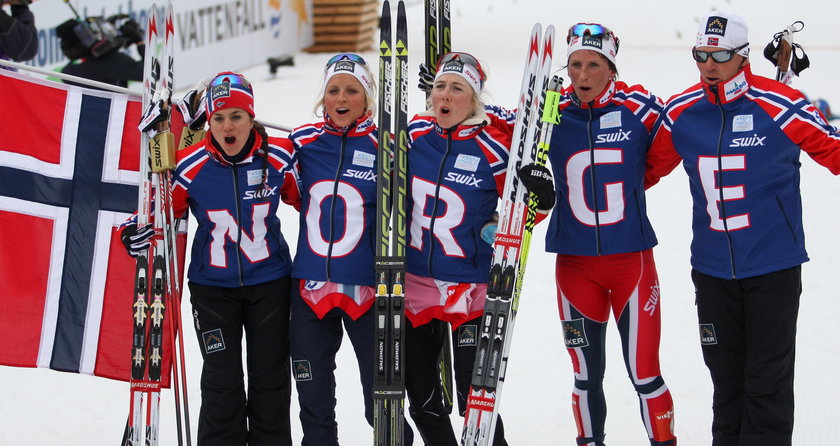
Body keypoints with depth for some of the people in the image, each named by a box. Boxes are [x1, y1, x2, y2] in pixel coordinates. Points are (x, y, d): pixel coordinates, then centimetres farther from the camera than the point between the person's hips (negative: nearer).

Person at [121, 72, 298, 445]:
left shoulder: (279, 158, -11)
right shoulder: (191, 165, -13)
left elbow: (304, 198, 5)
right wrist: (138, 231, -17)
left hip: (269, 282, 1)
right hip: (212, 285, -1)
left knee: (270, 380, 11)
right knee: (221, 384, 3)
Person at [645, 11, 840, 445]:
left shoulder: (778, 105, -13)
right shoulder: (680, 112, 1)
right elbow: (650, 166, 15)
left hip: (773, 266, -4)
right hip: (712, 267, 4)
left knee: (768, 380, 2)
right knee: (726, 376, 15)